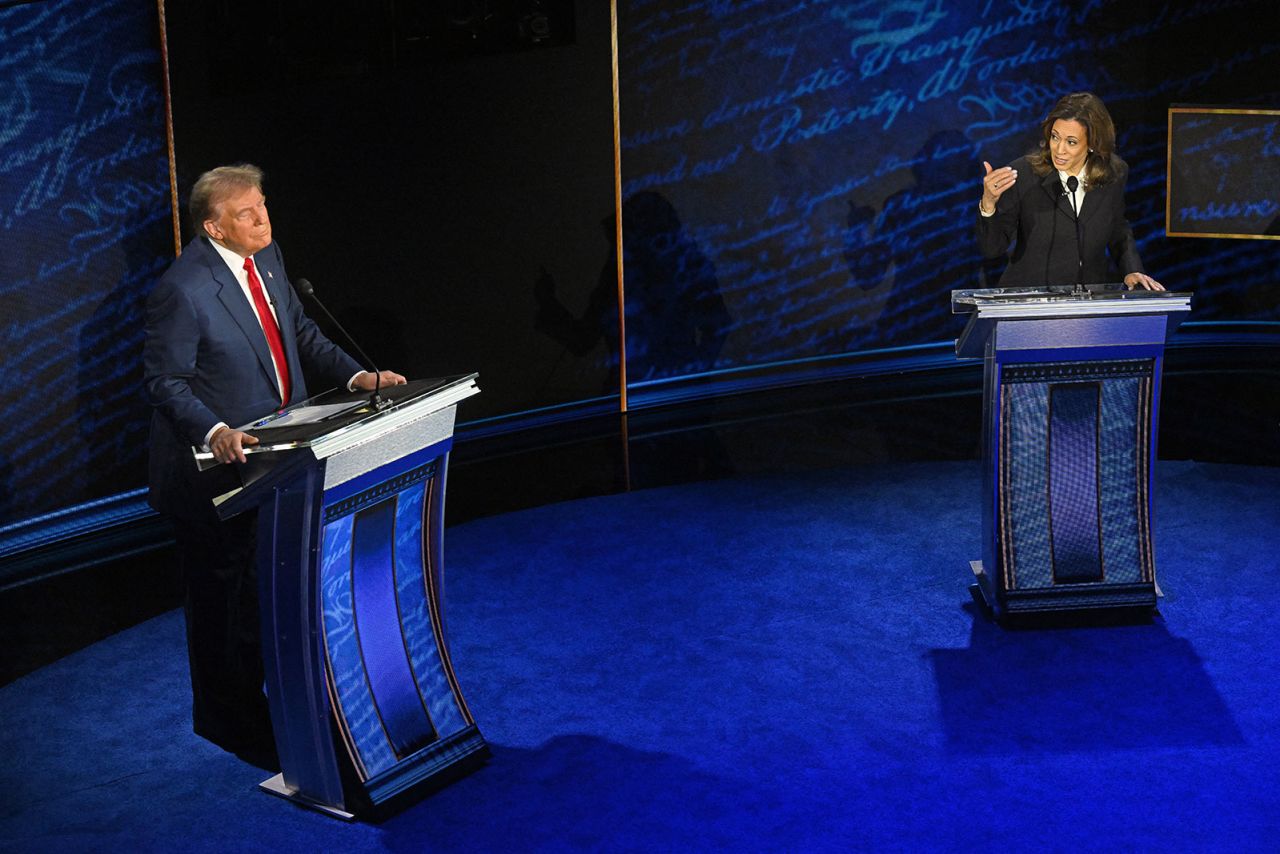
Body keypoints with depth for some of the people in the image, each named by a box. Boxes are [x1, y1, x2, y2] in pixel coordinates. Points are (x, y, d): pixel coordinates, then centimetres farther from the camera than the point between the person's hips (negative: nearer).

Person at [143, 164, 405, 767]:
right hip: (215, 467, -8)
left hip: (273, 455, 8)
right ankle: (227, 721, 21)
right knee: (221, 597, 5)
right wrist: (213, 432, -32)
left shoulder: (267, 257, 3)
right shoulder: (182, 289, -22)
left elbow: (300, 332, 13)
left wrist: (355, 376, 0)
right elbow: (166, 380, -17)